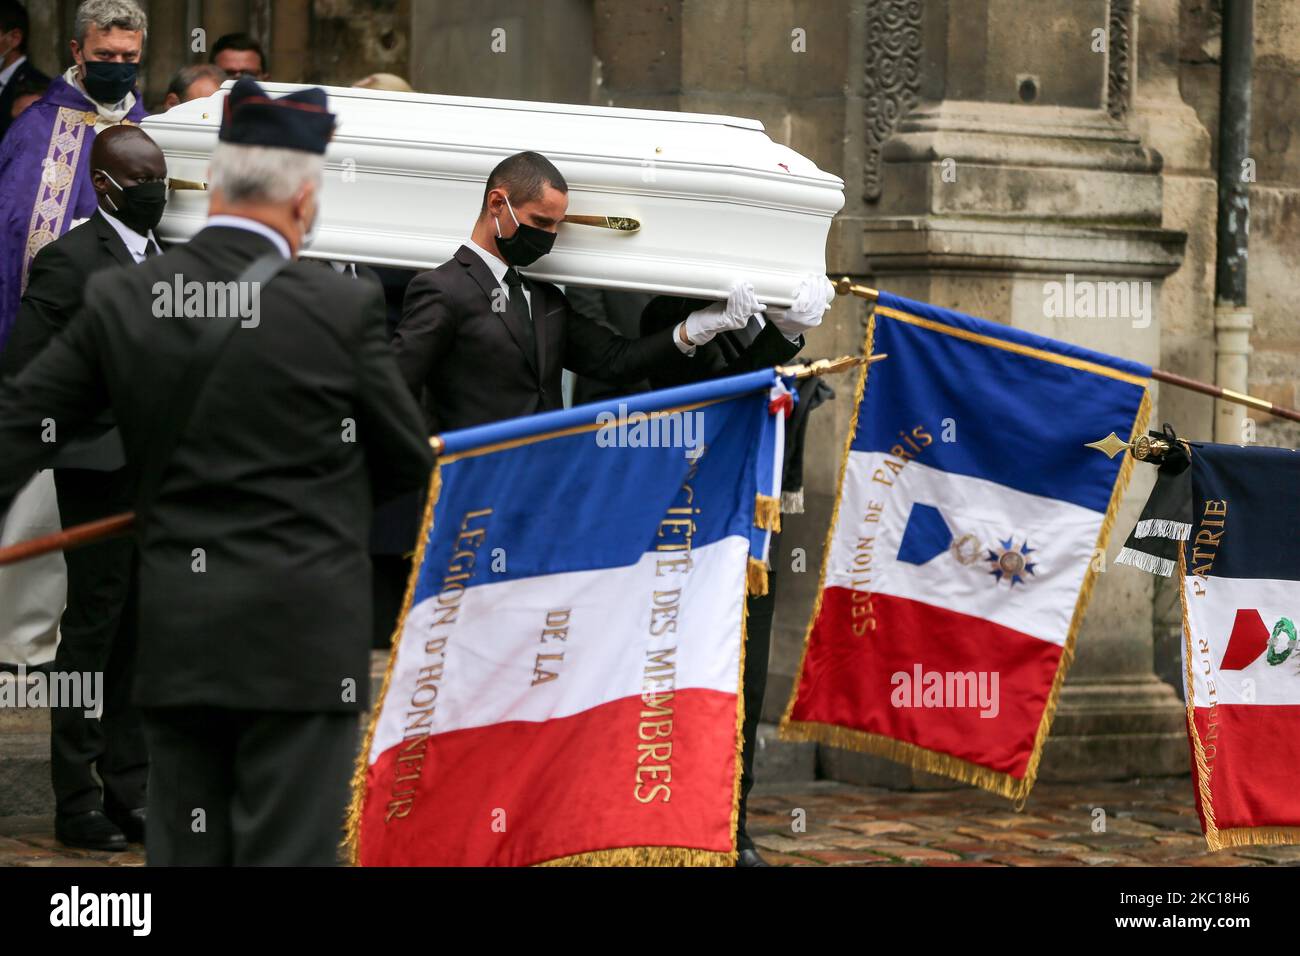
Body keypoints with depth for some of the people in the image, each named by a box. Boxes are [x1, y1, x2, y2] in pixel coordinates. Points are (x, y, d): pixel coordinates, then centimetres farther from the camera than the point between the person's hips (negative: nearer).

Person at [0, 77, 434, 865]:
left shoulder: (120, 301, 1)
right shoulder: (341, 307, -8)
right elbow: (408, 461, 3)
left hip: (174, 636, 4)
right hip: (302, 635, -4)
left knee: (184, 849, 12)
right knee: (288, 848, -1)